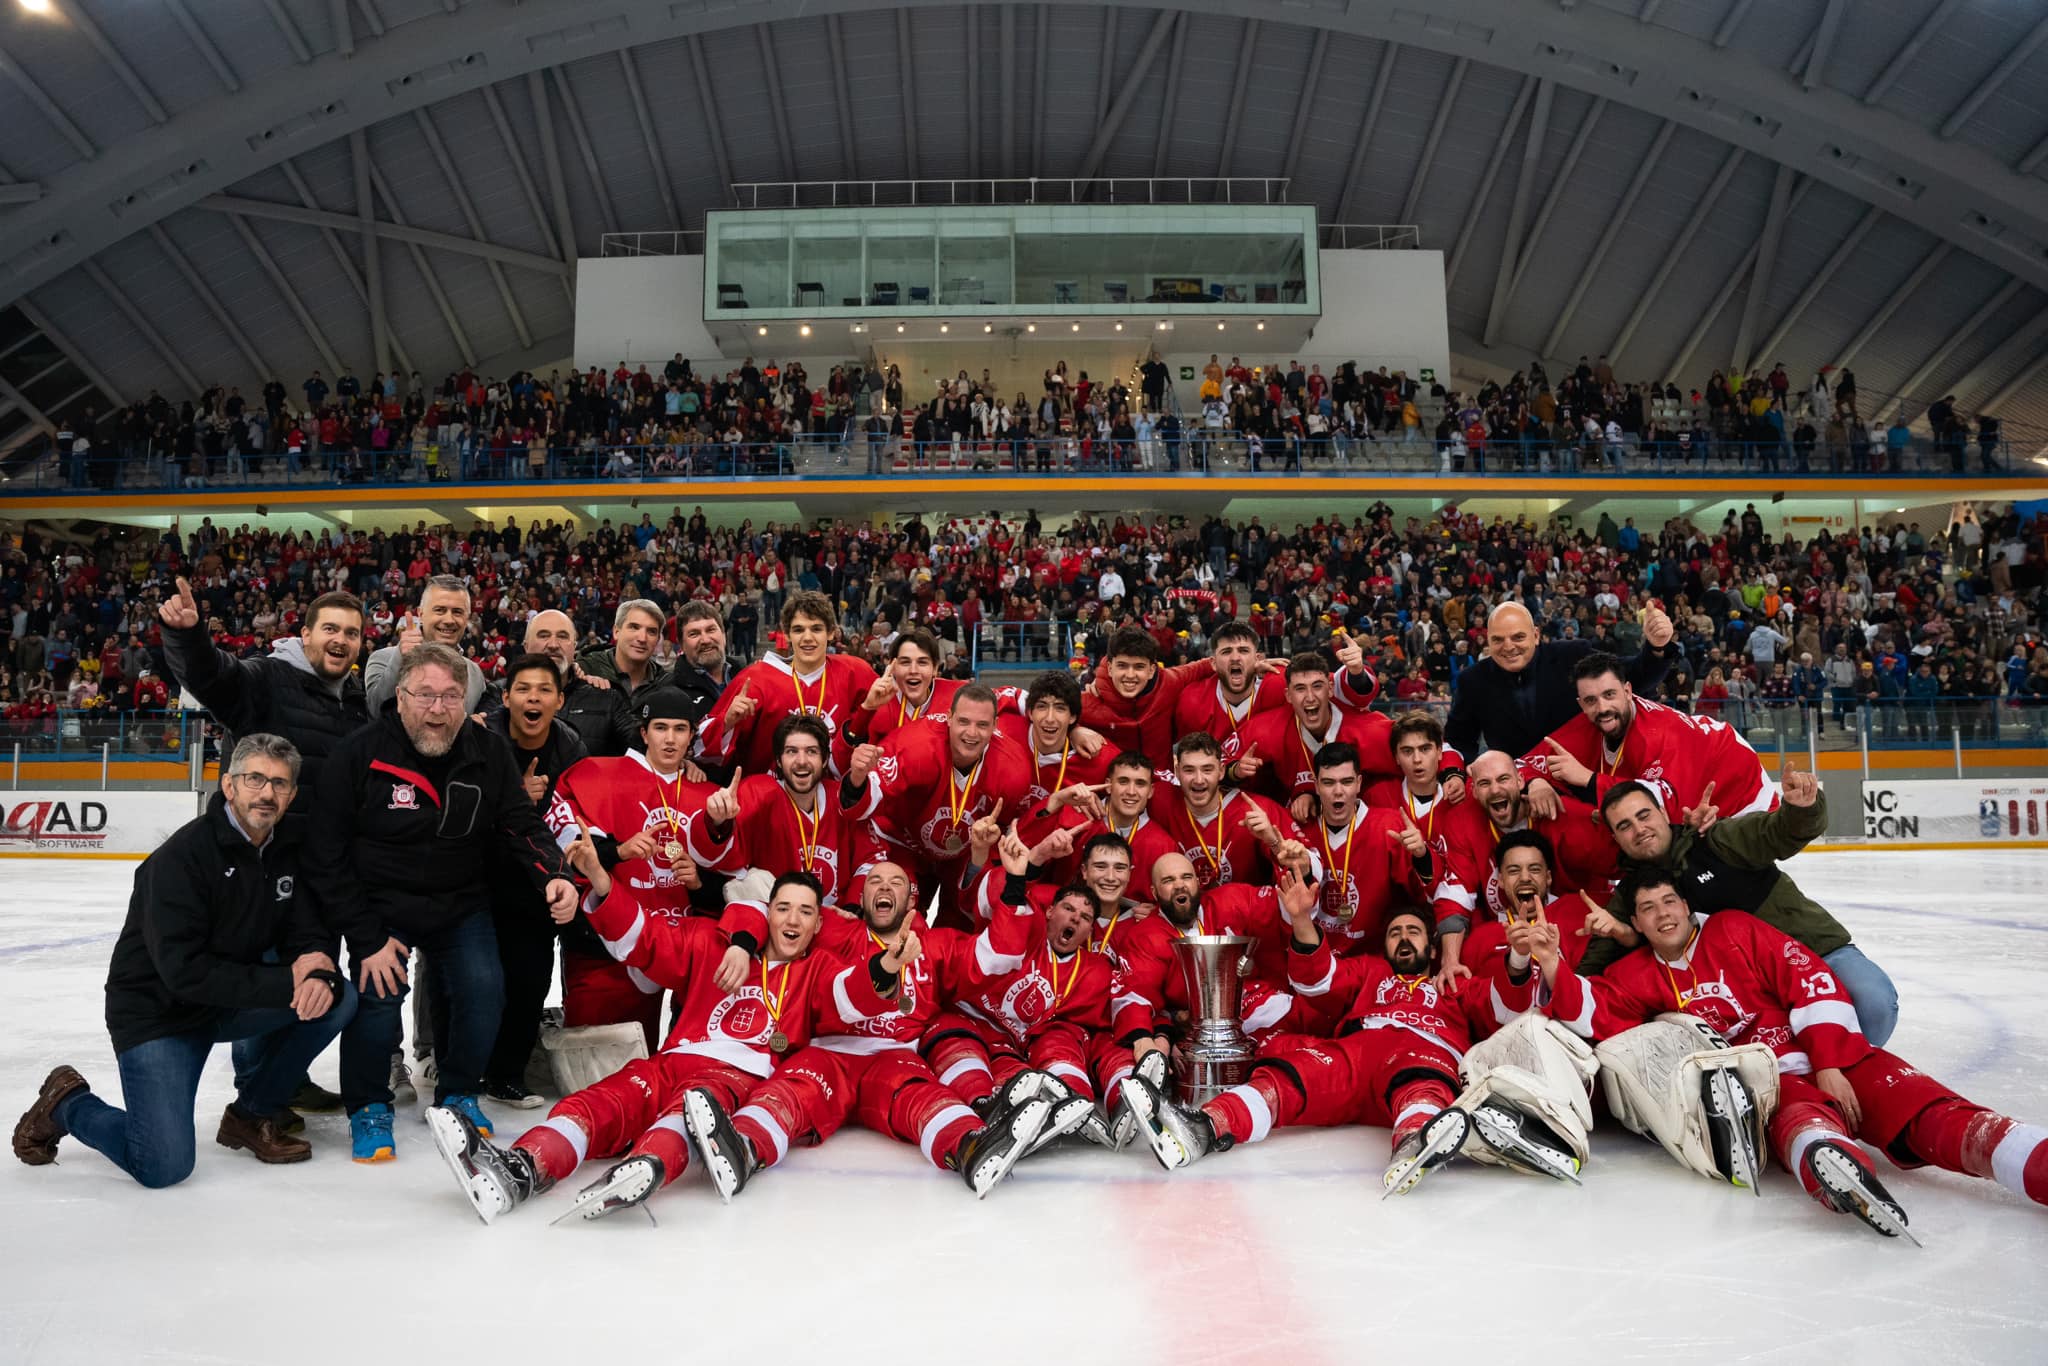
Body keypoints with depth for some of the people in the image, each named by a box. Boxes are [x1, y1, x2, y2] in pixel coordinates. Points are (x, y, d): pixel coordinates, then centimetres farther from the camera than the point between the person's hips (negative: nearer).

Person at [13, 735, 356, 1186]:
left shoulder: (290, 849, -3)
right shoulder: (182, 856, -23)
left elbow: (310, 933, -2)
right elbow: (184, 972, -27)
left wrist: (321, 972, -26)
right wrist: (286, 982, -28)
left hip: (235, 1000, 6)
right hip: (157, 1012, -6)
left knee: (338, 999, -16)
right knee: (164, 1166, -16)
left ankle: (252, 1113, 4)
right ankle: (66, 1104, 15)